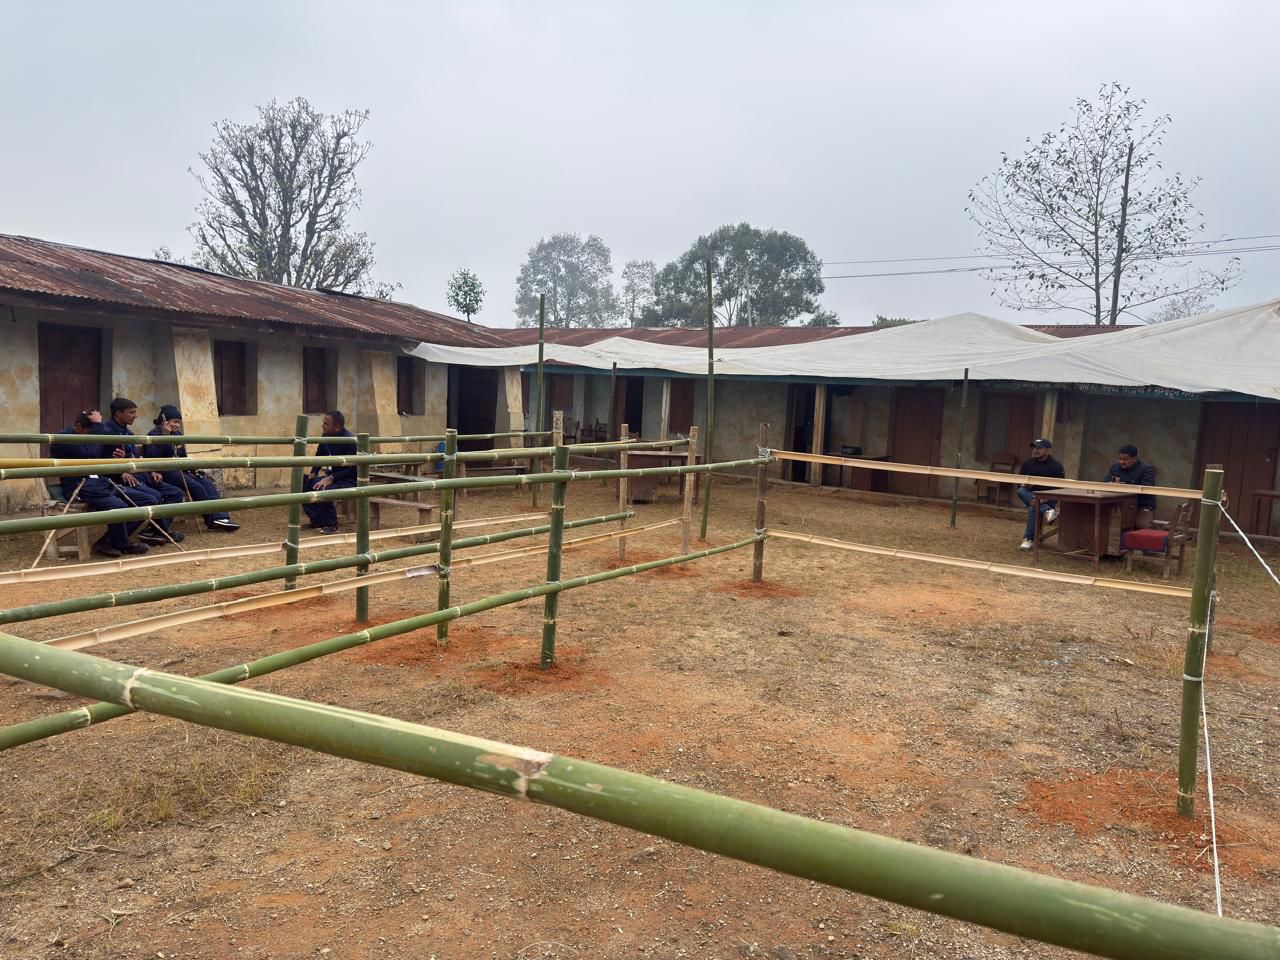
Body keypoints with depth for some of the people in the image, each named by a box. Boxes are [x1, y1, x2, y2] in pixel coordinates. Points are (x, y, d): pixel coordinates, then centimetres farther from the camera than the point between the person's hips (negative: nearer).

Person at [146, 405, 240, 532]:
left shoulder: (177, 434, 16)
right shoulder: (154, 435, -7)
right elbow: (152, 456, -24)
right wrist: (164, 436, -25)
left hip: (179, 470, 8)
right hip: (164, 472, -8)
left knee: (207, 483, -14)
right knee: (196, 487, -23)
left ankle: (221, 517, -25)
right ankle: (212, 520, -16)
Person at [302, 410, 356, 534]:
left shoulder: (349, 440, -22)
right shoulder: (326, 436, 1)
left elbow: (352, 469, -23)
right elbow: (319, 456, 17)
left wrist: (331, 478, -30)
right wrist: (313, 474, 1)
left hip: (349, 480, -8)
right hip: (331, 475, 8)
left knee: (322, 490, -33)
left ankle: (331, 525, -12)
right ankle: (316, 520, 4)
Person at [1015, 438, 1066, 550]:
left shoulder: (1056, 466, -6)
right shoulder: (1027, 464, 7)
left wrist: (1044, 498, -27)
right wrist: (1024, 484, -13)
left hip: (1048, 499, -5)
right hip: (1030, 495, 5)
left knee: (1032, 509, -35)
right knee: (1020, 491, -28)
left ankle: (1028, 539, -28)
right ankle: (1047, 511, -41)